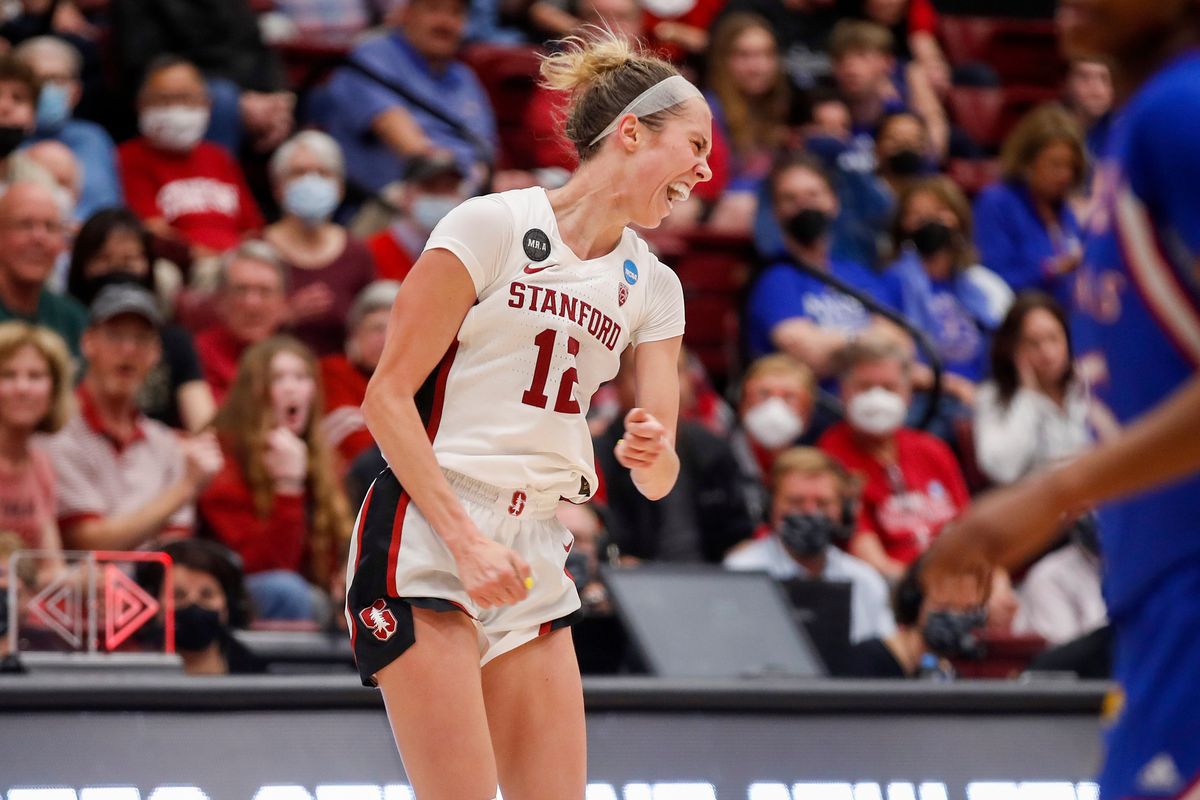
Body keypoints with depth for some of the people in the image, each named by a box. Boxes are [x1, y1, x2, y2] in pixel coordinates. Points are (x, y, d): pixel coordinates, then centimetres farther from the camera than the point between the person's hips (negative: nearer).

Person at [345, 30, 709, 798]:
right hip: (425, 540, -7)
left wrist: (650, 453, -16)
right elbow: (388, 396, -8)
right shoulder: (491, 226, -6)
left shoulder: (653, 287, 12)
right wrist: (466, 539, -15)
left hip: (536, 556, 7)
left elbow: (659, 479, 9)